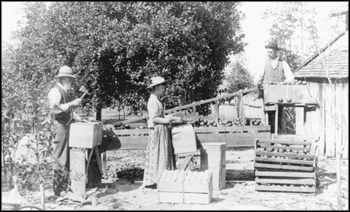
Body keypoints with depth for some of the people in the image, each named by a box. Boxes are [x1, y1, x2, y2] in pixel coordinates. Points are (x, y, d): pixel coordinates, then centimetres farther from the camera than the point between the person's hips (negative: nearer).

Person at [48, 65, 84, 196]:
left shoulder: (66, 92, 18)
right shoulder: (55, 91, -11)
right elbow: (55, 109, -23)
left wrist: (75, 116, 14)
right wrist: (72, 103, -24)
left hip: (67, 126, 9)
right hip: (60, 126, -9)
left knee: (68, 159, 13)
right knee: (60, 159, -4)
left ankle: (64, 187, 23)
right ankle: (58, 190, 5)